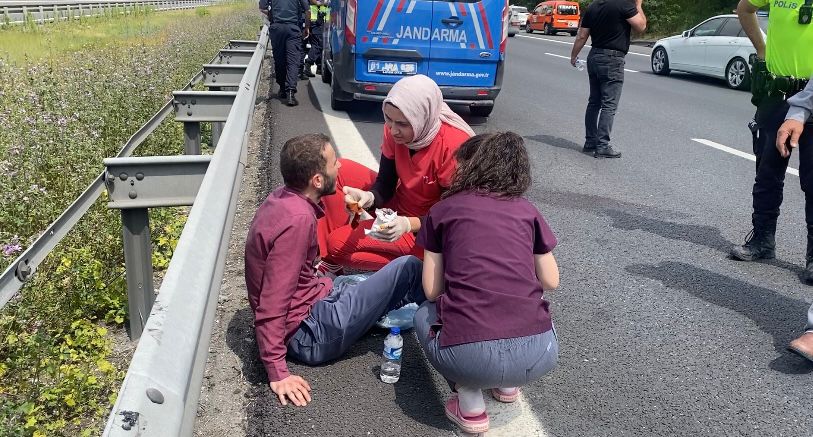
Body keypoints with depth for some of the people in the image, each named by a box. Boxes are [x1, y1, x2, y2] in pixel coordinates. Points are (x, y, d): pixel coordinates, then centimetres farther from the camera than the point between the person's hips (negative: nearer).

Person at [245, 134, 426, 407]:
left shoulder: (282, 198, 1)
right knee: (409, 269, -5)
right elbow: (272, 305, -27)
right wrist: (277, 373, -25)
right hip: (311, 335, -10)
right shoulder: (297, 220, -27)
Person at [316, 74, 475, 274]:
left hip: (424, 230, -7)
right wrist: (369, 197, -27)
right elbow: (385, 184, -3)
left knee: (339, 243, -19)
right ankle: (330, 260, -4)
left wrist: (408, 224, -37)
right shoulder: (394, 130, -11)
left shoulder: (454, 145, -29)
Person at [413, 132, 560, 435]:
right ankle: (507, 384, 23)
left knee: (424, 316, 30)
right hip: (540, 355, 4)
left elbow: (432, 290, 11)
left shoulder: (442, 210, 11)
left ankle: (470, 405, 13)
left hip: (469, 357, -3)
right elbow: (550, 282, 20)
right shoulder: (527, 211, 16)